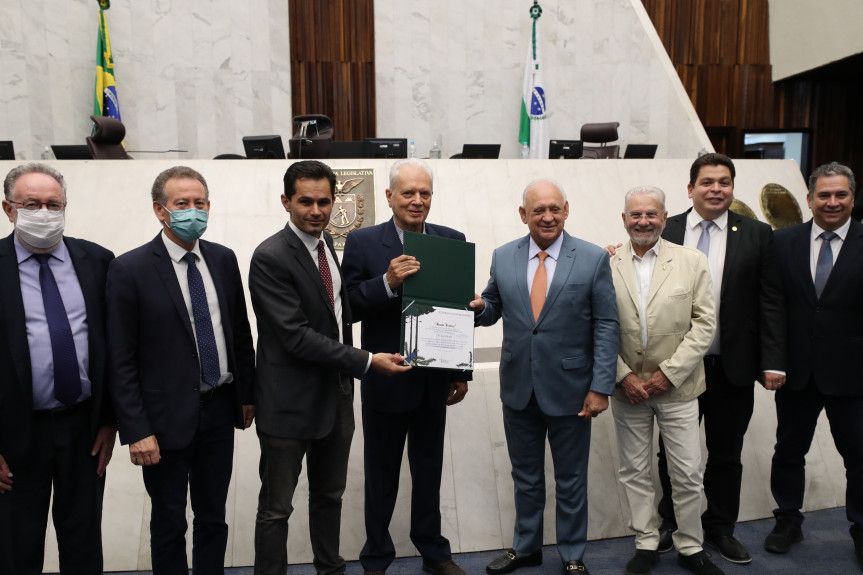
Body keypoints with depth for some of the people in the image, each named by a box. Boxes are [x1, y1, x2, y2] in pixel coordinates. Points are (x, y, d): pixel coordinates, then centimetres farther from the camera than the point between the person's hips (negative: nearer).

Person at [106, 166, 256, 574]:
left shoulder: (223, 259, 3)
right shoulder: (130, 269, -11)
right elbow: (121, 360, -11)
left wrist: (248, 394, 10)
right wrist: (136, 431, -14)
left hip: (220, 407, 4)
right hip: (167, 417, -4)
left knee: (213, 516, 18)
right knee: (169, 523, 14)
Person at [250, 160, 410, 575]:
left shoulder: (329, 245, 6)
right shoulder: (270, 258, -18)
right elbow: (297, 336, -23)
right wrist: (367, 362, -23)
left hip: (336, 396, 8)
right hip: (290, 402, -7)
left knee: (330, 495, 23)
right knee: (277, 507, 8)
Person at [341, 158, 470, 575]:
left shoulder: (452, 241, 1)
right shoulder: (362, 243, -7)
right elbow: (349, 307, -12)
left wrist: (462, 373, 3)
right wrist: (388, 283, -28)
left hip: (434, 380, 3)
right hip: (386, 381, -3)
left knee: (430, 470, 19)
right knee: (381, 475, 13)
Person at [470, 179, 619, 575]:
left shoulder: (593, 259, -8)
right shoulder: (503, 257, 0)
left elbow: (606, 326, -8)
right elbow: (494, 309, 9)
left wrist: (601, 387, -13)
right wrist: (478, 307, -16)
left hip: (569, 388, -2)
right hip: (518, 387, 3)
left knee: (571, 479, 15)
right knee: (525, 476, 19)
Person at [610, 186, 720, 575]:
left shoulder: (692, 261, -1)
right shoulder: (606, 266, -1)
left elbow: (704, 322, -4)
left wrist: (669, 372, -11)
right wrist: (623, 376, -9)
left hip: (676, 386, 0)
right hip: (627, 386, 1)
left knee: (688, 474, 7)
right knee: (635, 472, 12)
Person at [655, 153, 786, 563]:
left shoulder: (757, 235, 1)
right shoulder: (664, 232, -1)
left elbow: (771, 303, -1)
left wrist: (773, 362, -6)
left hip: (733, 368, 0)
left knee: (726, 455, 15)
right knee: (673, 452, 14)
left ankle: (719, 528, 33)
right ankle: (671, 524, 34)